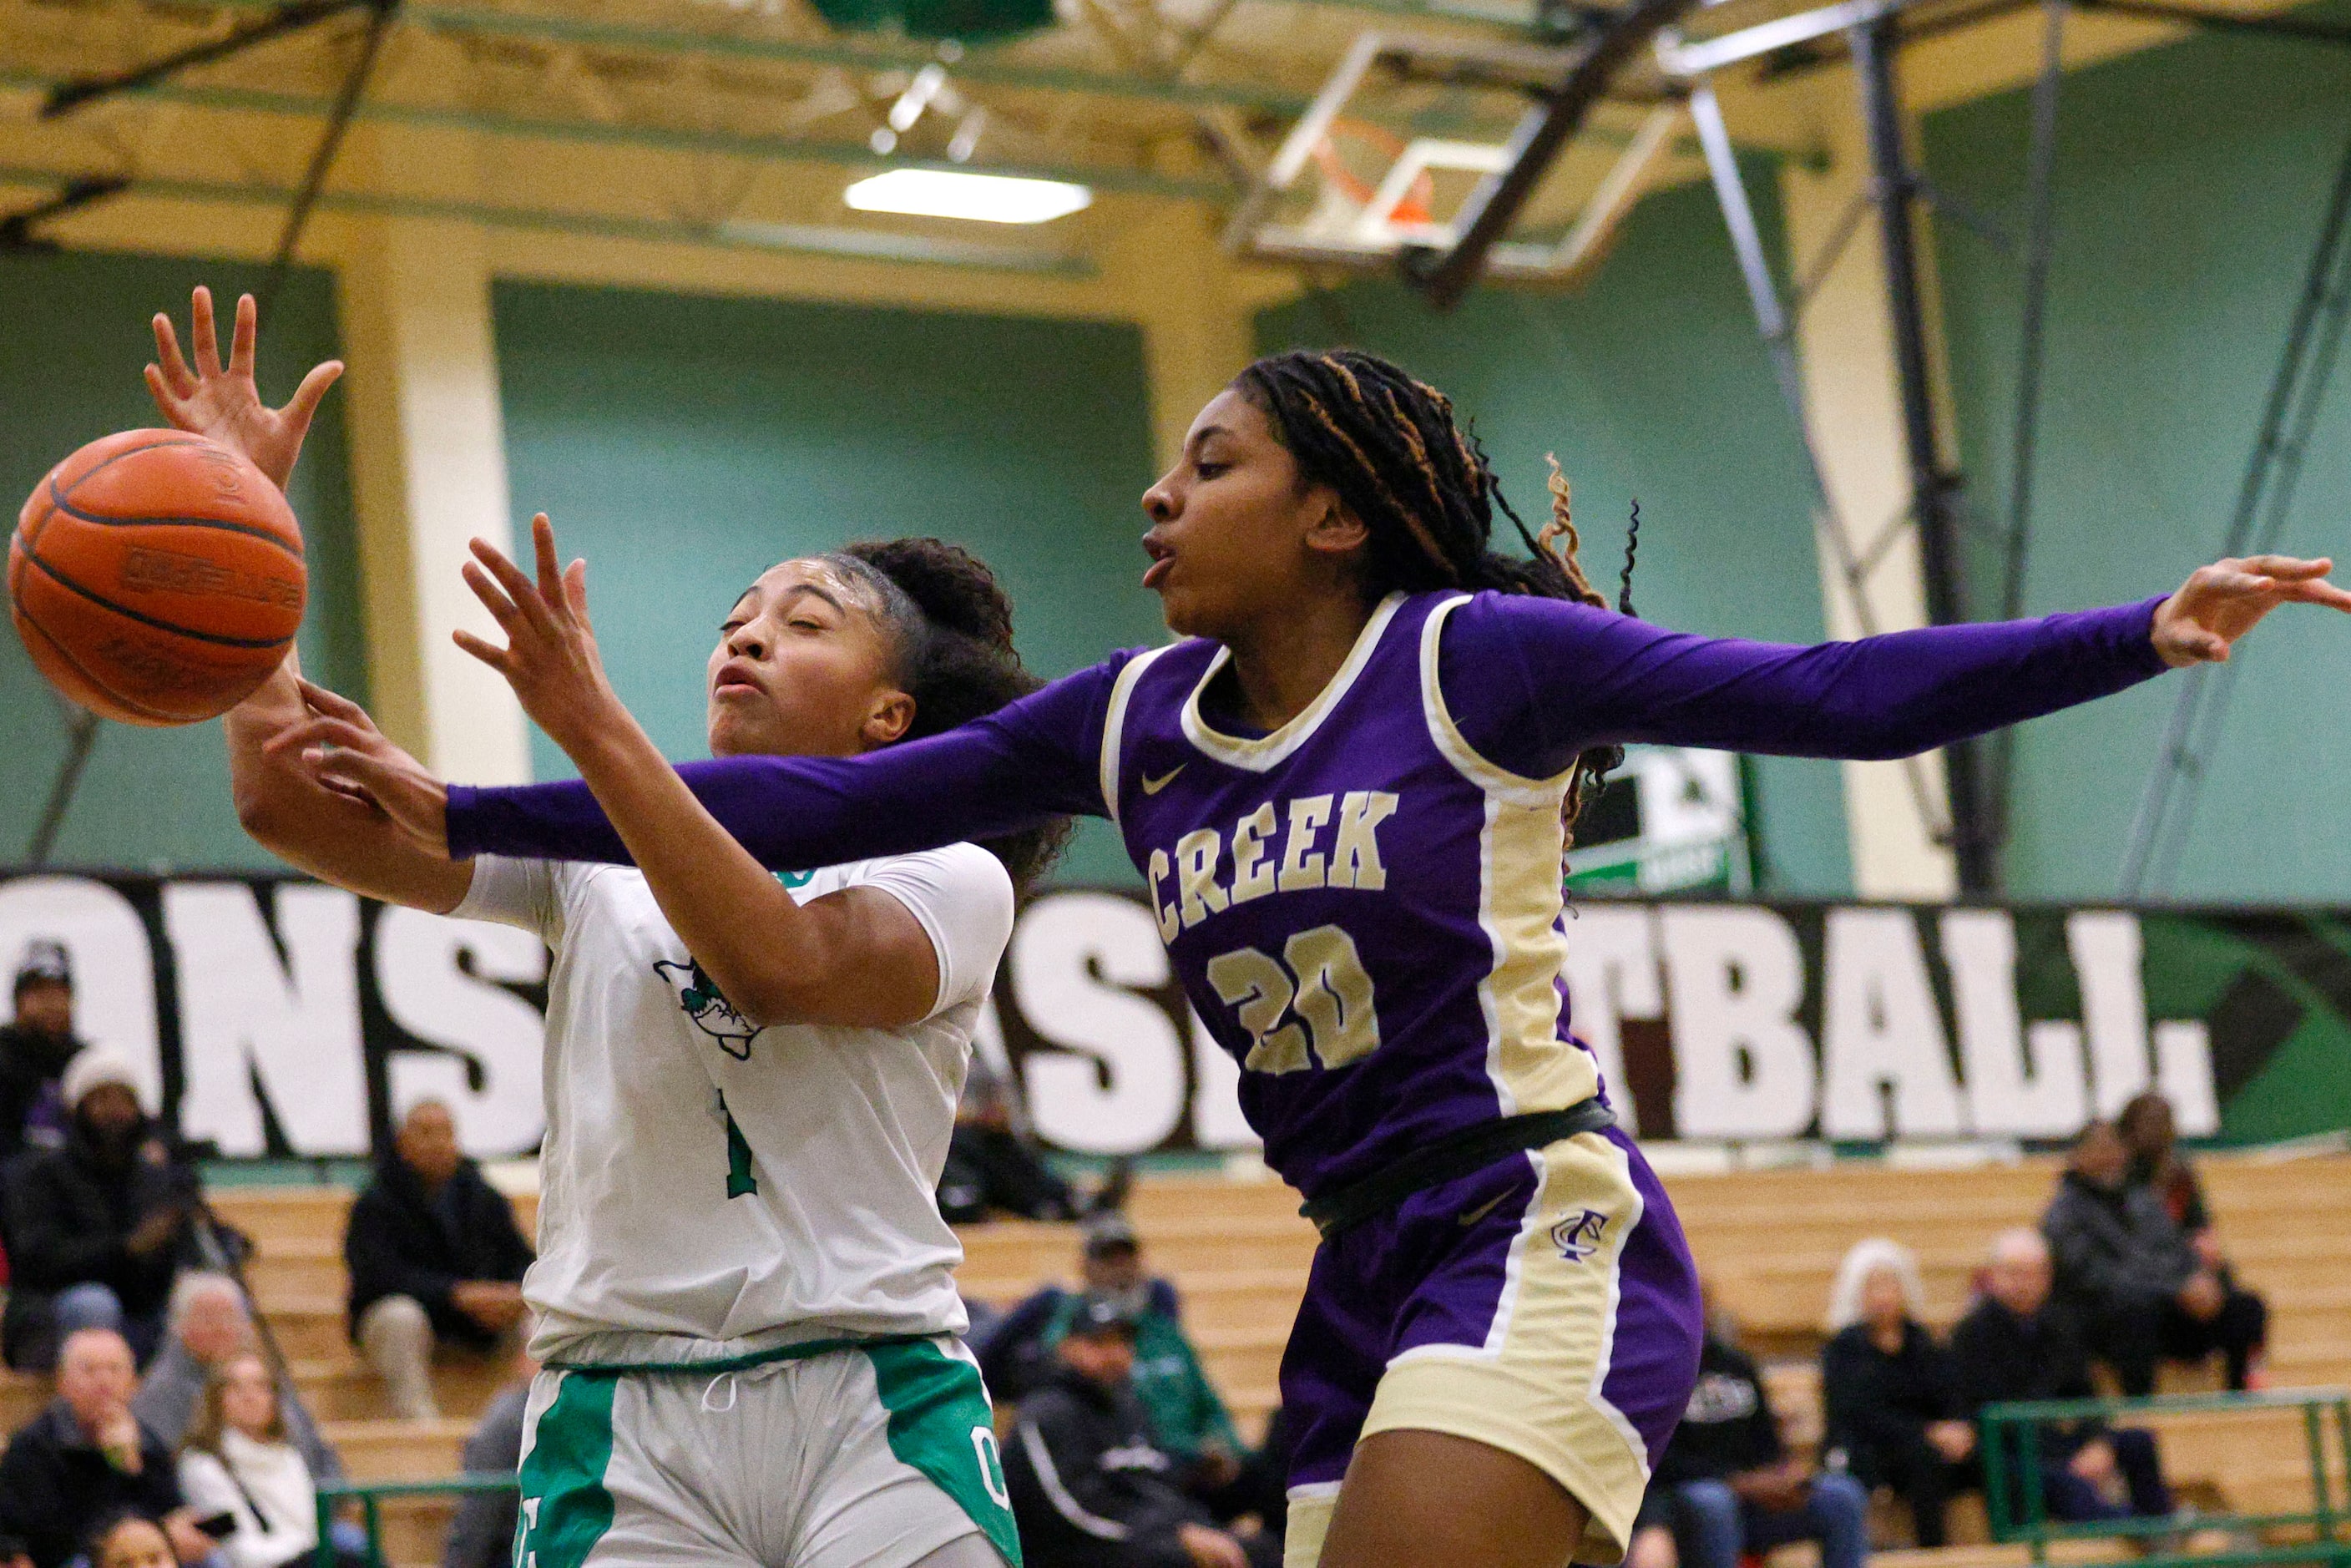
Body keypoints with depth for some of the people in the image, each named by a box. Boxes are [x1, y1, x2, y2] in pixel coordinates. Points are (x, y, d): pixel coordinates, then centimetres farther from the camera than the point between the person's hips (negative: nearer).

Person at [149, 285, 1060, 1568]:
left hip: (875, 1406, -2)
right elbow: (294, 803, 9)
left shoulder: (948, 879, 7)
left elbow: (778, 965, -15)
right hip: (620, 1410, 2)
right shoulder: (597, 855, 17)